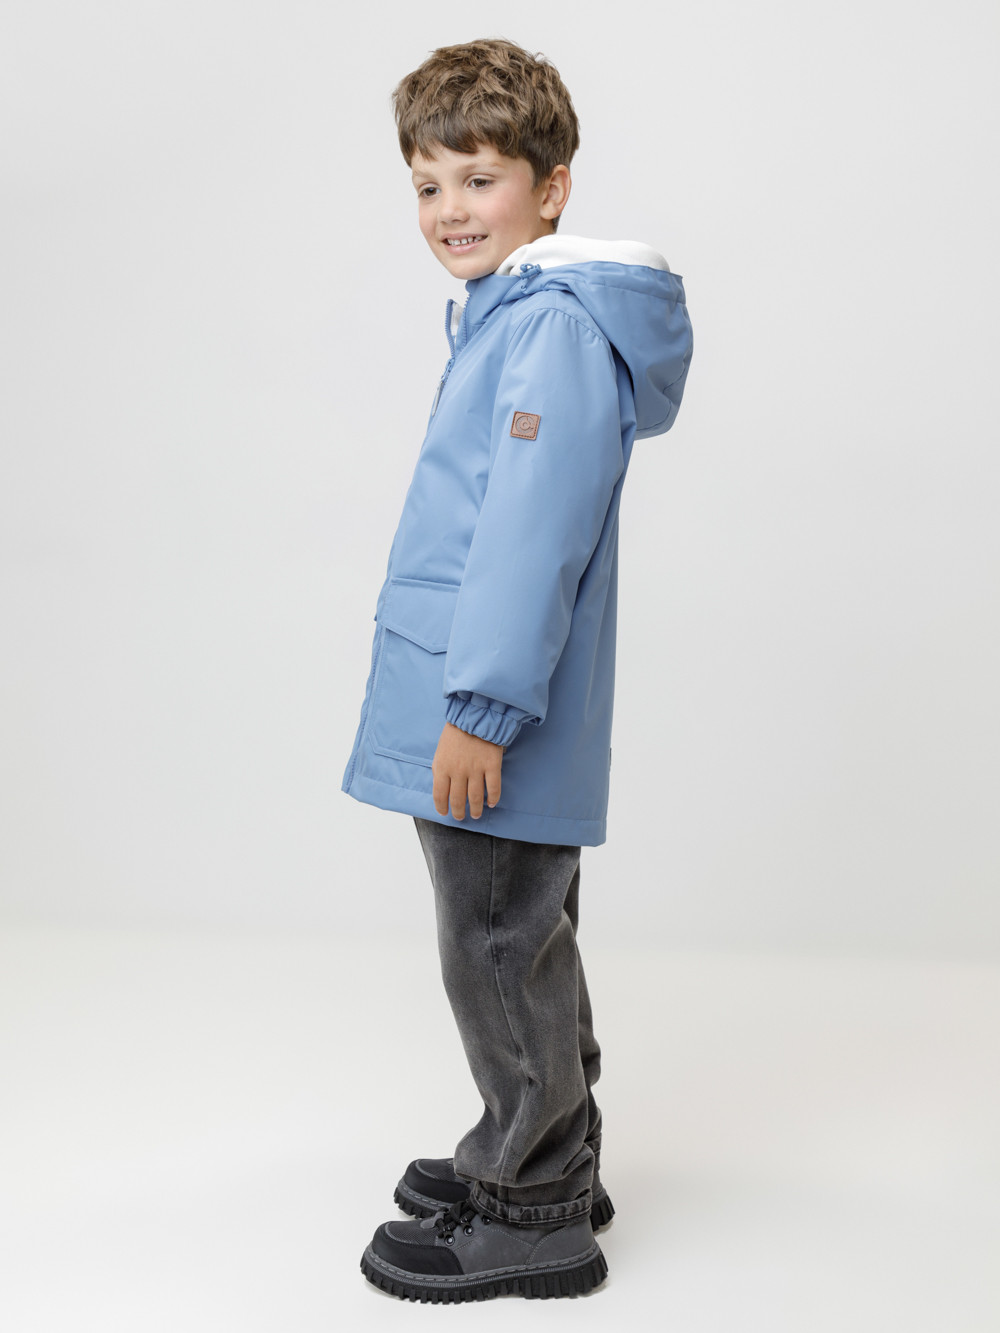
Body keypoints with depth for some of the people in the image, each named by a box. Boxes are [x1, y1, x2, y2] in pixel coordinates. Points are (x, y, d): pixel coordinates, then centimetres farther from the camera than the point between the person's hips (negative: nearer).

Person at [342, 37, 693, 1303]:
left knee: (502, 959, 0)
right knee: (521, 950, 20)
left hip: (500, 722, -10)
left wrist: (481, 705, -24)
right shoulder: (506, 316, 17)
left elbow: (535, 531, -24)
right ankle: (541, 1156, 35)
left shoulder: (557, 327, -16)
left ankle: (532, 1216, 13)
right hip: (477, 717, 10)